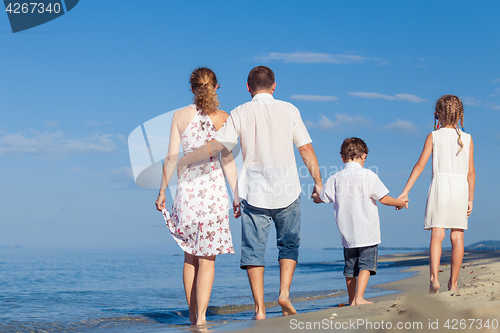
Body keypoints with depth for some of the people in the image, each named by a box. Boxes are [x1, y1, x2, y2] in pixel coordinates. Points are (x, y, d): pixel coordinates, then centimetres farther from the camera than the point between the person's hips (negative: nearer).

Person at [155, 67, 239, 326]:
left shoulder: (180, 116, 3)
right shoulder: (222, 118, -1)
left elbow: (171, 157, 0)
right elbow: (227, 161, -4)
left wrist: (162, 191, 8)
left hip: (187, 186, 2)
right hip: (213, 187, -2)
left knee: (190, 255, 14)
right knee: (207, 258, 1)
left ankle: (193, 315, 19)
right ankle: (201, 316, -7)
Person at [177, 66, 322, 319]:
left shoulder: (240, 113, 0)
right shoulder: (289, 110, 2)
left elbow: (215, 146, -5)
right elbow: (306, 150, 1)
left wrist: (184, 160, 8)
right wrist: (318, 182, 11)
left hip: (254, 193, 0)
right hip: (287, 191, 1)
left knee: (254, 250, 4)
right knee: (289, 244, 18)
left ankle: (260, 309, 0)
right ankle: (284, 293, 3)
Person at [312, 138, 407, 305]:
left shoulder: (335, 179, 2)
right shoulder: (368, 175, -9)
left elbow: (321, 198, 12)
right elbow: (383, 198, -9)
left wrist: (315, 196, 36)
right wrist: (399, 203, 9)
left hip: (347, 233, 4)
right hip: (367, 232, -4)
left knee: (350, 266, 13)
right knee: (365, 264, -1)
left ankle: (352, 299, 20)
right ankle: (359, 297, -13)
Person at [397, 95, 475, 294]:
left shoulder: (434, 136, 3)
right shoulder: (467, 139, 8)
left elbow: (420, 165, -2)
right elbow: (471, 172, 7)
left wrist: (405, 191, 0)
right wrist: (470, 199, 14)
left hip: (440, 185, -2)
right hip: (461, 188, 2)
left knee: (437, 235, -5)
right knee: (457, 236, 5)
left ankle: (434, 278, -22)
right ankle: (453, 283, 9)